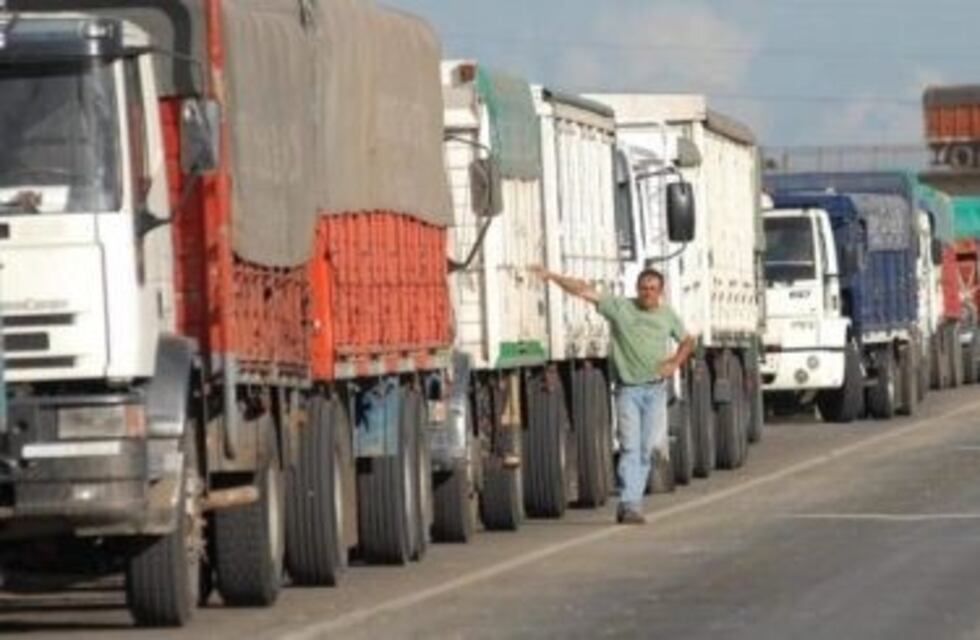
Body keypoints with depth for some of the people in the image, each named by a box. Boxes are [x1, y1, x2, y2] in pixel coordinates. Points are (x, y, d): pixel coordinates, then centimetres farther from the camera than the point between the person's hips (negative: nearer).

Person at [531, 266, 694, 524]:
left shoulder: (668, 316, 7)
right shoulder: (619, 307, -3)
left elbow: (687, 341, 22)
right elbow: (585, 291, -9)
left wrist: (675, 362, 2)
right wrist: (552, 277, -18)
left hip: (655, 389, 3)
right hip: (628, 389, -3)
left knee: (646, 449, 2)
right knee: (630, 447, -11)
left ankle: (630, 503, 11)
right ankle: (631, 504, -15)